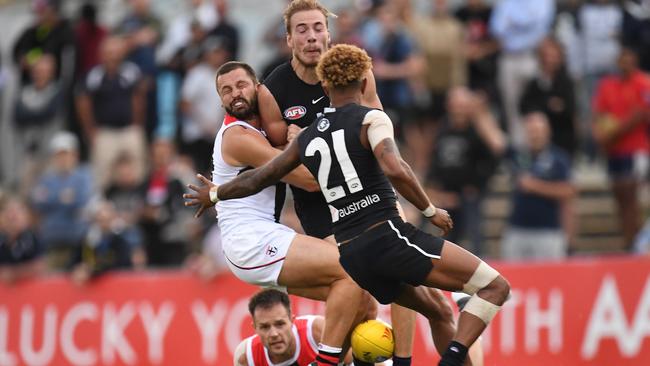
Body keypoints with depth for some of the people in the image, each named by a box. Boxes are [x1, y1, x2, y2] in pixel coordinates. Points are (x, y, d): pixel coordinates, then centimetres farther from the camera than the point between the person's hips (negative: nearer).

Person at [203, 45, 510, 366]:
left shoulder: (307, 139, 16)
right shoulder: (371, 120, -1)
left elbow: (258, 179, 26)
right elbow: (395, 170, -19)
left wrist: (215, 194, 43)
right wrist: (430, 211, -6)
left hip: (349, 256, 7)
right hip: (388, 236, -7)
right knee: (495, 287, -7)